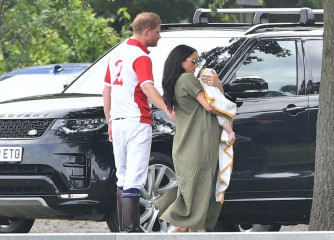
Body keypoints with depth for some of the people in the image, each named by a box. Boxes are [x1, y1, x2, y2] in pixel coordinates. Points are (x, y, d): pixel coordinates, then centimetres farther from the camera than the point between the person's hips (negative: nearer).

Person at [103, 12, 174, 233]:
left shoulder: (118, 53, 15)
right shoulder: (140, 57, -13)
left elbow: (107, 88, 21)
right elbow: (147, 87, -29)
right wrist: (167, 109, -42)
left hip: (118, 122, 9)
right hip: (137, 123, -9)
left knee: (123, 177, 15)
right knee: (134, 179, -9)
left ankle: (125, 227, 18)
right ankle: (131, 229, -12)